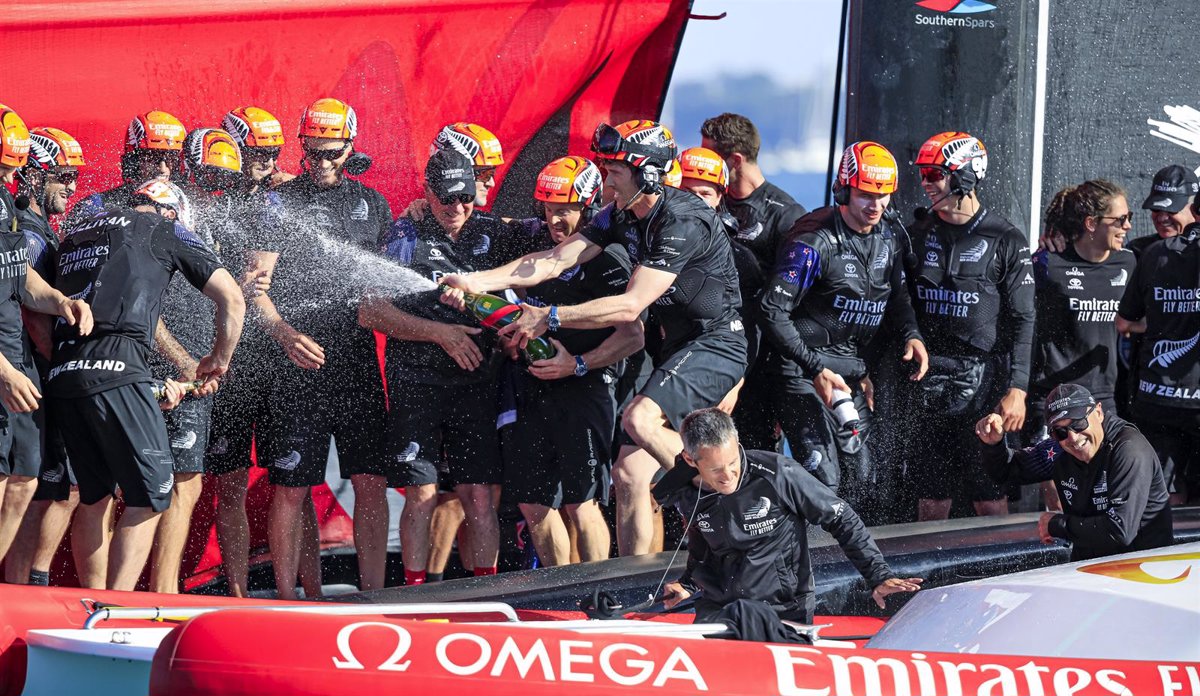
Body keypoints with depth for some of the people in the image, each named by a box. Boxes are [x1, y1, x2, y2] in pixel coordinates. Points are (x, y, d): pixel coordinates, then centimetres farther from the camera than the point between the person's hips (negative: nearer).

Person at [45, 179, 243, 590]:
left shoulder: (76, 235, 28)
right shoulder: (164, 231, 12)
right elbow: (232, 299, 9)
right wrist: (219, 360, 27)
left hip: (60, 376, 6)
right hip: (115, 372, -6)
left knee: (94, 498, 17)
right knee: (150, 497, -3)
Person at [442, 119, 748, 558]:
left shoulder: (683, 221, -23)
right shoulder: (622, 216, 3)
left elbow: (630, 306, -28)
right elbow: (556, 260, -3)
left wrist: (549, 318, -26)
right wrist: (477, 282, -14)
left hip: (717, 344, -9)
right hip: (678, 345, 9)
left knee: (639, 419, -32)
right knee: (630, 472, 0)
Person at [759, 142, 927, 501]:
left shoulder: (887, 238, 6)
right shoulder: (815, 242, -18)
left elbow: (896, 296, 20)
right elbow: (772, 311, -20)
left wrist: (910, 335, -2)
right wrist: (816, 369, -25)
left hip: (850, 370, 7)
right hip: (803, 368, -7)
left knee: (860, 479, 7)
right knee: (823, 477, -18)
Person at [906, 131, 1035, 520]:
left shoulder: (1005, 241, -2)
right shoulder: (919, 234, 10)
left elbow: (1023, 321, -4)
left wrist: (1017, 389, -12)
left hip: (982, 382, -4)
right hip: (928, 382, 4)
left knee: (991, 502, -3)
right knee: (931, 502, 6)